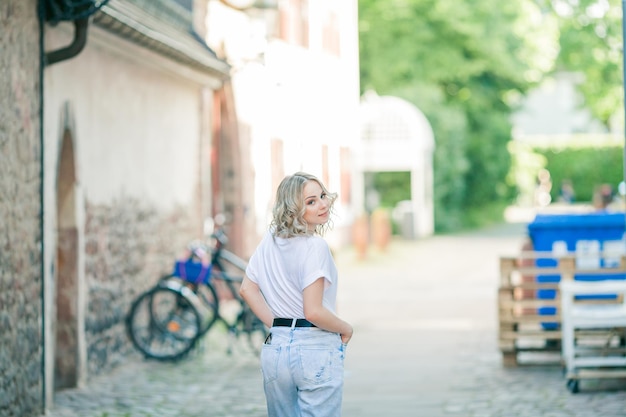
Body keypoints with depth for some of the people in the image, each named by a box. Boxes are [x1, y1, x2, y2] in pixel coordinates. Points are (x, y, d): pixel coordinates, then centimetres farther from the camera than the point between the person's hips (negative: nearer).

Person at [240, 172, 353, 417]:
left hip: (274, 348, 7)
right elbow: (313, 311, -19)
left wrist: (275, 324, 11)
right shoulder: (315, 246, -14)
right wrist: (346, 330, -2)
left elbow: (247, 289, 13)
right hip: (316, 350, -7)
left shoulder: (270, 239, 7)